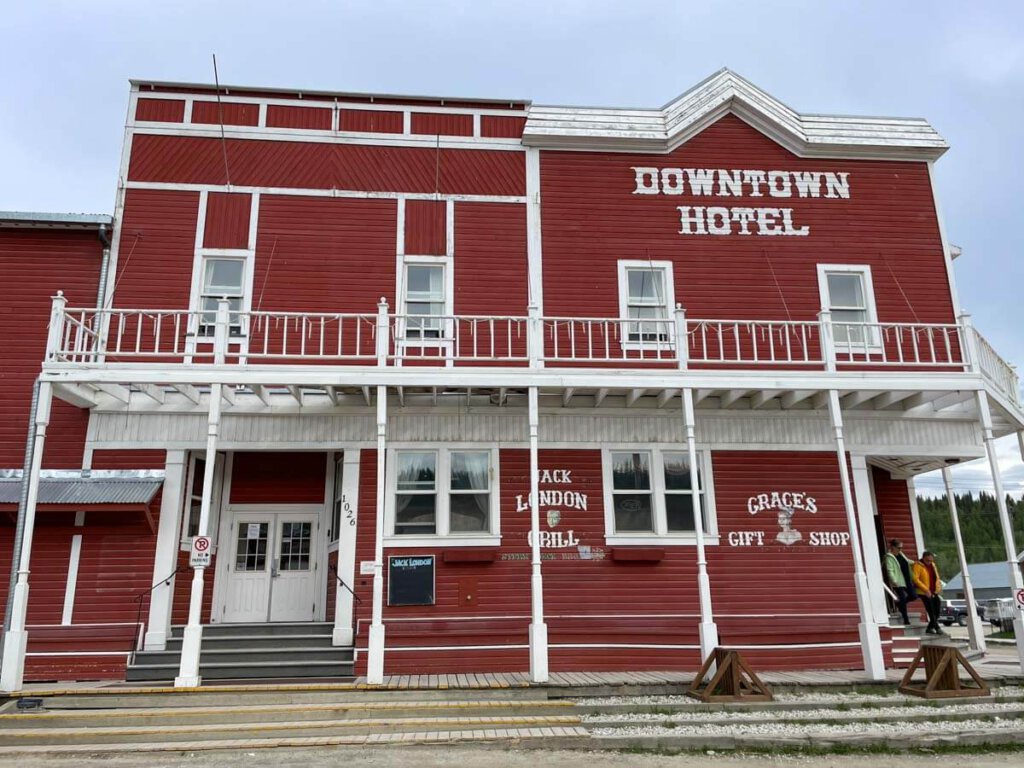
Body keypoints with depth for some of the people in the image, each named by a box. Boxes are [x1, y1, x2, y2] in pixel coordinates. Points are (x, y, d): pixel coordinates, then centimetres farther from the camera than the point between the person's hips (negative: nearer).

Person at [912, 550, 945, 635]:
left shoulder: (933, 565, 14)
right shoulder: (918, 565, -10)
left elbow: (937, 577, 21)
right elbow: (915, 579, -17)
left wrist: (939, 587, 4)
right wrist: (926, 589, -21)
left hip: (934, 592, 7)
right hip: (924, 593, -7)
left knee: (937, 609, 5)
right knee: (931, 611, -7)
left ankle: (930, 628, 15)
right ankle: (937, 628, -3)